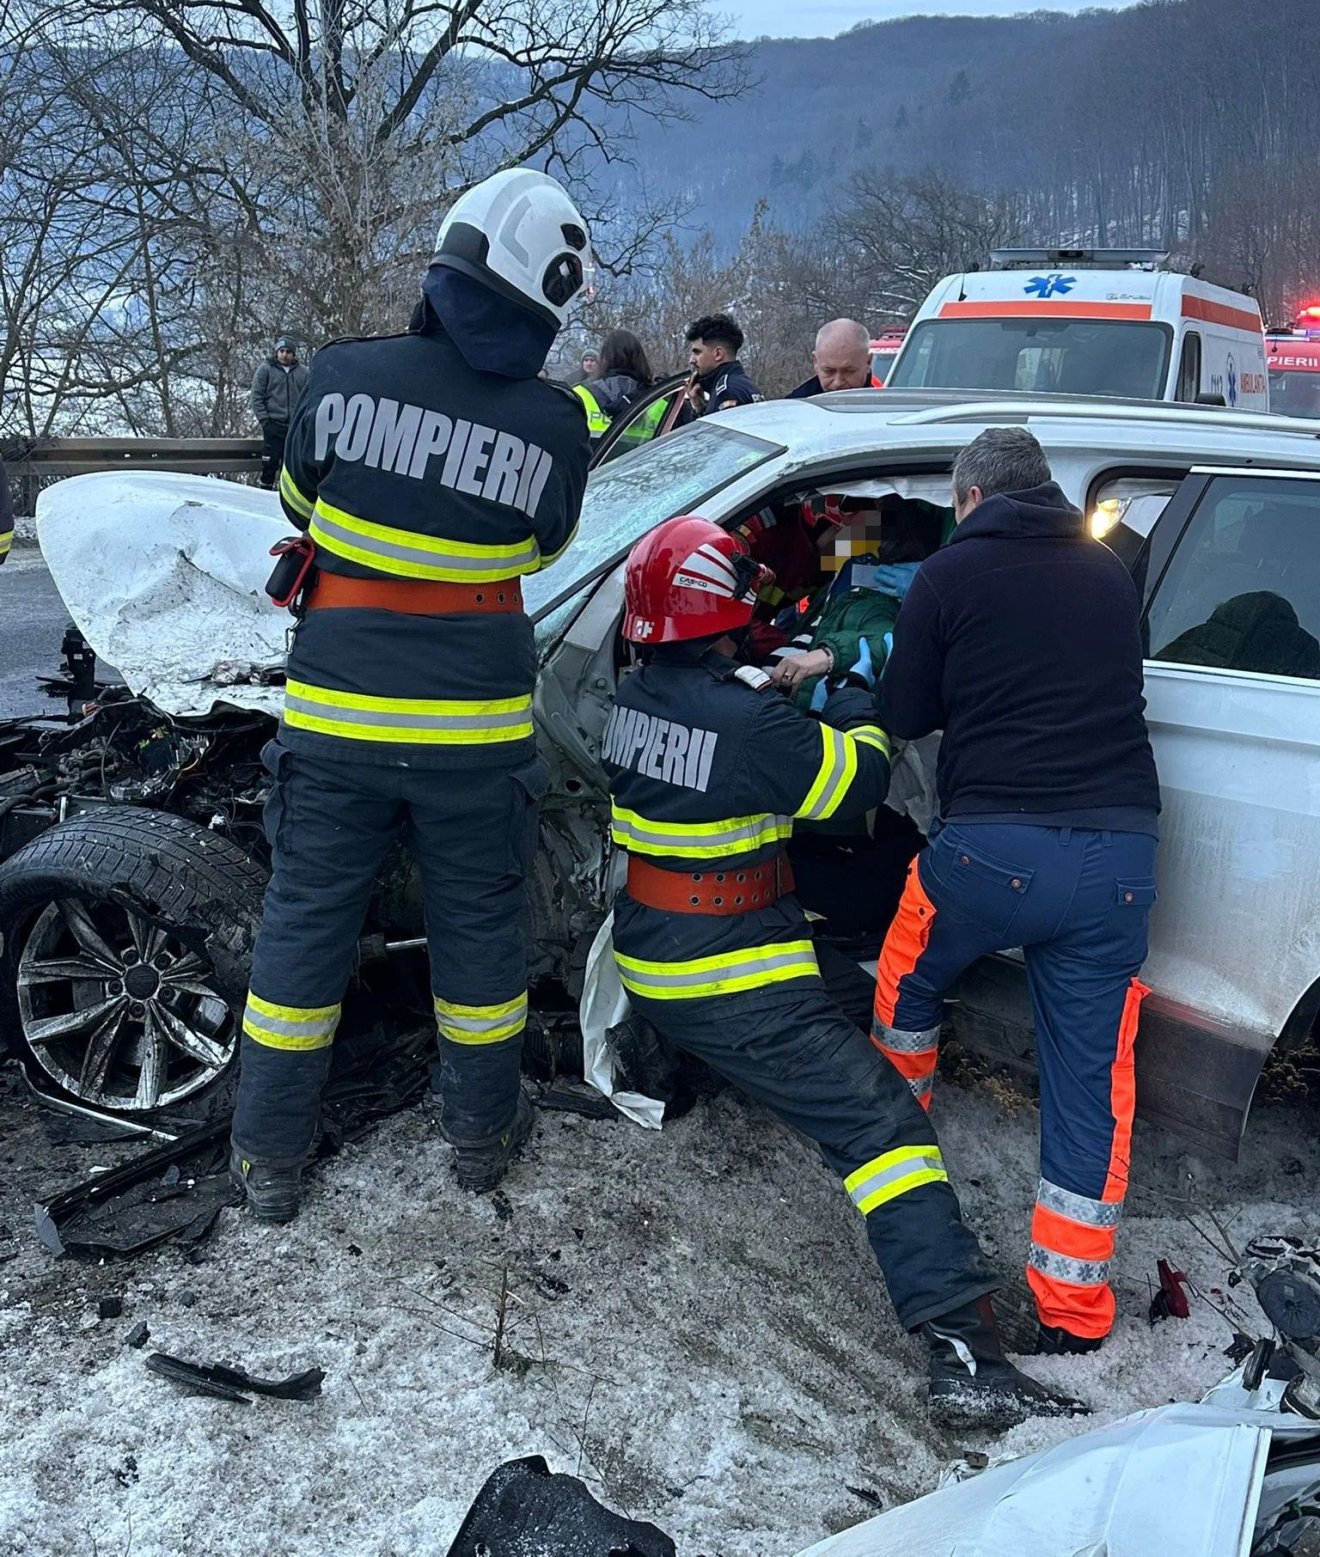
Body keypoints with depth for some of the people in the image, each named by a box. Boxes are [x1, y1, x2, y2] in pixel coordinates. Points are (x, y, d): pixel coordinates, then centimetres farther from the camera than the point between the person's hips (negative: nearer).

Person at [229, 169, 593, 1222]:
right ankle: (483, 1131, 34)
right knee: (479, 926, 17)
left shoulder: (346, 374, -7)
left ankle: (270, 1156, 27)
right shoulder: (555, 425, -9)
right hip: (474, 731, -1)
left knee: (305, 923, 14)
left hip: (334, 720, 1)